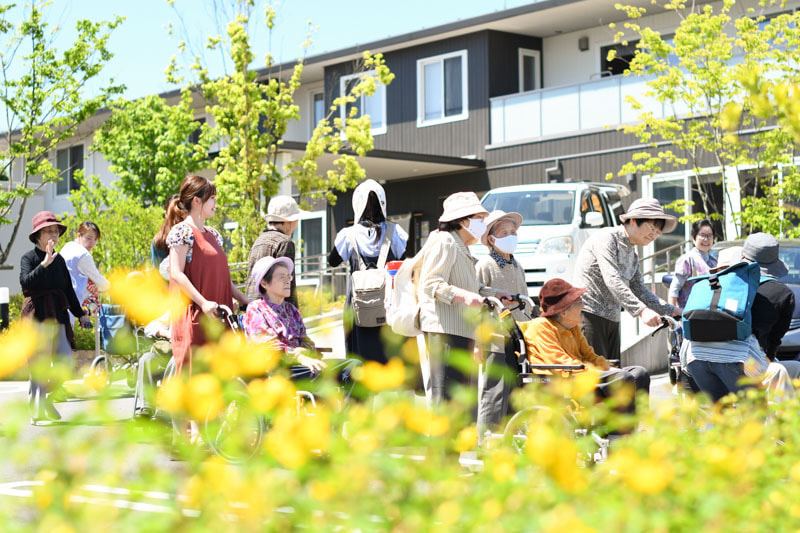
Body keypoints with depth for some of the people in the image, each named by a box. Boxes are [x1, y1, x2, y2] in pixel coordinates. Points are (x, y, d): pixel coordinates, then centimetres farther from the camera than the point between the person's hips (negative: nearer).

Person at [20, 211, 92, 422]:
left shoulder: (59, 259, 14)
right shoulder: (29, 258, -2)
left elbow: (69, 290, 21)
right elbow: (25, 281, -21)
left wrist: (80, 314, 22)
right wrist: (44, 263, -30)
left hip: (58, 315, 5)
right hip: (36, 315, -5)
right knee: (39, 364, -7)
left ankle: (47, 397, 19)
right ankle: (36, 409, 2)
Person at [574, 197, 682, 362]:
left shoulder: (633, 255, 19)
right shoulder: (607, 237, -10)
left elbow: (640, 291, 21)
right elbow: (612, 280, -23)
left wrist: (671, 310, 8)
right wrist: (642, 310, -32)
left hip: (612, 319, 9)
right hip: (589, 315, -9)